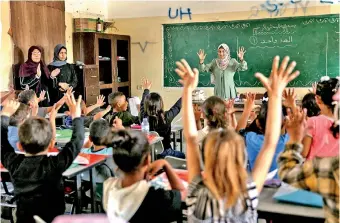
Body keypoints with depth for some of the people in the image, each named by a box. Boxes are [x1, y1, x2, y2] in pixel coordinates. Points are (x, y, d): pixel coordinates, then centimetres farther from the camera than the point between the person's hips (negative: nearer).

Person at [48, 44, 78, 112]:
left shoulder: (70, 67, 12)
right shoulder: (50, 67, 2)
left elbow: (75, 81, 6)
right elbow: (48, 83, -3)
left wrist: (67, 87, -10)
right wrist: (59, 84, -13)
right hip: (55, 97, -2)